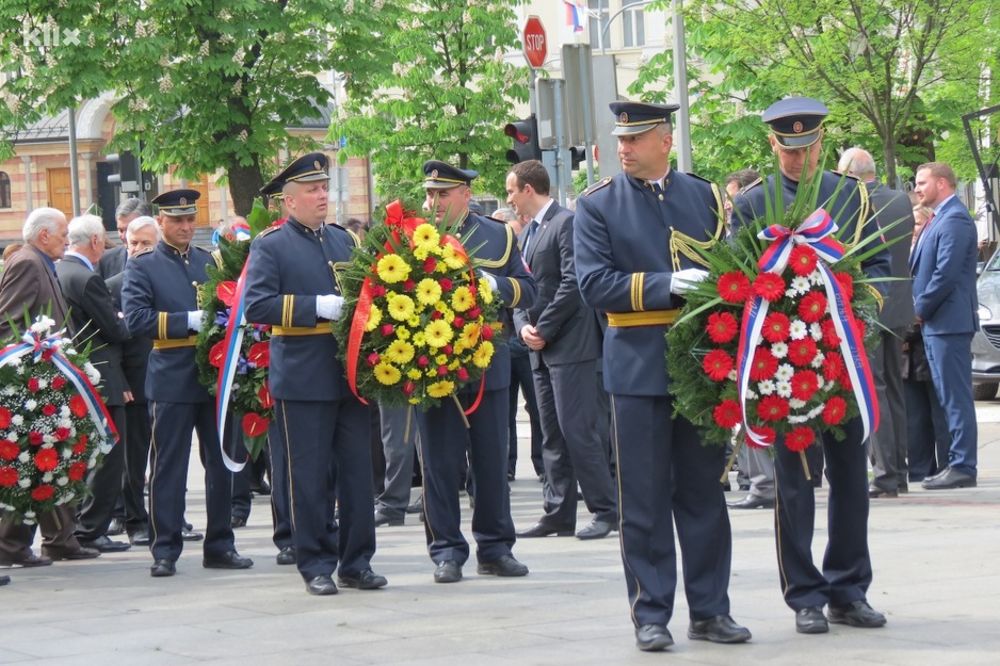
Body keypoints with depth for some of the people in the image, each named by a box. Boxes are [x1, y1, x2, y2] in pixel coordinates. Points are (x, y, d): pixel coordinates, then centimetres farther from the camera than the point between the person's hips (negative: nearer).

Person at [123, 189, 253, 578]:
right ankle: (165, 551, 5)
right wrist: (189, 321, -19)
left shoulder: (211, 262, 15)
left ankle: (220, 546, 17)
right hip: (171, 382, -5)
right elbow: (136, 319, -12)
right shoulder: (143, 267, 0)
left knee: (222, 465, 9)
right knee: (168, 469, -1)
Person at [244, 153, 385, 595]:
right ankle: (316, 566, 8)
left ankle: (356, 562, 14)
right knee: (309, 476, 0)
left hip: (349, 373, 5)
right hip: (303, 380, -5)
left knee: (358, 470, 7)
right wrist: (318, 307, -19)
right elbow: (256, 306, -13)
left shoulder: (343, 240, 16)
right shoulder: (270, 246, -2)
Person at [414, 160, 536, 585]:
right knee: (440, 464, 1)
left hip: (488, 368, 1)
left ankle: (495, 548, 15)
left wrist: (494, 284, -14)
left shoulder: (499, 236, 8)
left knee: (492, 461, 7)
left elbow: (528, 290, 3)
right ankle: (447, 551, 7)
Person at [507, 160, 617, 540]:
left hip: (570, 345, -9)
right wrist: (523, 325, -1)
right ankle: (558, 514, 14)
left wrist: (544, 330, -14)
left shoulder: (567, 224, -10)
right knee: (552, 436, 10)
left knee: (578, 430, -11)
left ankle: (606, 511, -6)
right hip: (541, 349, 9)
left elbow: (572, 284, -17)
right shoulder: (527, 233, 18)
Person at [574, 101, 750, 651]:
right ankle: (650, 615, 7)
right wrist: (666, 286, -20)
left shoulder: (705, 197, 10)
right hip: (638, 368, -3)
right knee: (644, 500, 1)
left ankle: (710, 609, 16)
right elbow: (595, 285, -9)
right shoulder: (597, 206, 1)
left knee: (704, 492, 8)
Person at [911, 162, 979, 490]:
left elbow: (946, 273, -22)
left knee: (956, 397, -8)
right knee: (950, 397, 12)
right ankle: (956, 463, 17)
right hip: (934, 322, 10)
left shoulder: (954, 220, -15)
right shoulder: (939, 219, 17)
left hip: (948, 321, -10)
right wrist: (921, 309, 11)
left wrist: (921, 308, -13)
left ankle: (962, 467, -7)